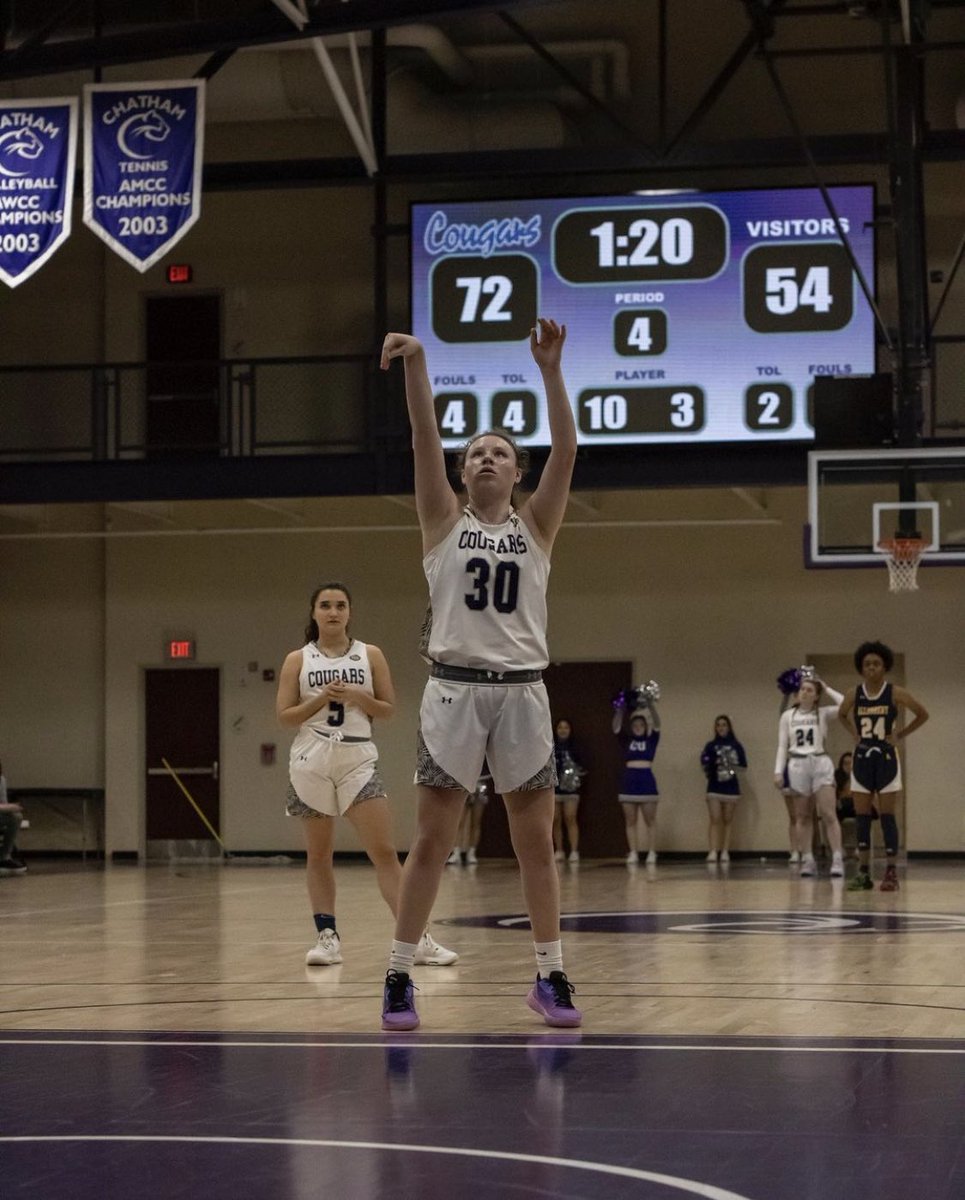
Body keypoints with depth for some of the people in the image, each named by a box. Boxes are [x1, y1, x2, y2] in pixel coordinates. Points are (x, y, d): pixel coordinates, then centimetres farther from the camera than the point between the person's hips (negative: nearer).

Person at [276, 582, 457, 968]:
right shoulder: (297, 660, 6)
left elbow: (388, 709, 6)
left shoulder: (370, 656, 7)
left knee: (384, 852, -8)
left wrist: (356, 696, -11)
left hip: (358, 760, -1)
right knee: (318, 855, 5)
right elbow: (284, 715, 1)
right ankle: (327, 936, 12)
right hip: (311, 761, 1)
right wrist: (322, 698, -12)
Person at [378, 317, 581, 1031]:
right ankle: (399, 979, 4)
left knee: (537, 842, 4)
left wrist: (551, 372, -17)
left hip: (522, 690, 1)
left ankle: (550, 978, 12)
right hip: (455, 687, -1)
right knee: (431, 841, -1)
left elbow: (566, 452, -4)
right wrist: (415, 366, -22)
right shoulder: (444, 521, 8)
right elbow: (426, 440, -7)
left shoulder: (536, 526, 9)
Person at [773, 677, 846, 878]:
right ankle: (807, 860, 8)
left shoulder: (823, 713, 4)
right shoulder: (788, 716, 8)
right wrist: (778, 771, 0)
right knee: (802, 816, 5)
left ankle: (837, 859, -10)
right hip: (797, 765, 2)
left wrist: (827, 690, -1)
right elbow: (782, 746, 8)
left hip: (820, 763, -2)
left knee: (828, 814, -9)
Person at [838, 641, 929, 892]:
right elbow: (842, 715, 22)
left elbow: (923, 714, 1)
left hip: (886, 758, -3)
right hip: (862, 758, 3)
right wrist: (855, 733, 7)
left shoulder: (895, 693, -7)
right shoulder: (854, 695, 2)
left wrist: (900, 735, -4)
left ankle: (891, 872, 0)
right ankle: (864, 873, 6)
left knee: (887, 816, -3)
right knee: (861, 817, 2)